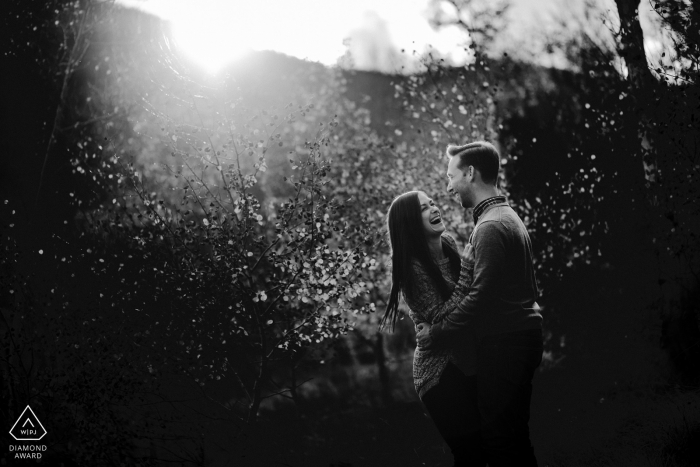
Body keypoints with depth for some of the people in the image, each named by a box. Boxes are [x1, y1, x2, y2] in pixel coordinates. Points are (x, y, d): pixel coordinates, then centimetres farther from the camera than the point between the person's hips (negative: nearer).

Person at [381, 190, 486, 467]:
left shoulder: (449, 245, 4)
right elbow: (442, 317, -22)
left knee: (483, 444, 11)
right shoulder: (413, 267, -15)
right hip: (442, 373, -6)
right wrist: (467, 267, -23)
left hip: (468, 363, 7)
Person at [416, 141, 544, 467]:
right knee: (514, 438, 15)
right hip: (520, 336, 10)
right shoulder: (507, 217, 18)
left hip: (503, 344, -10)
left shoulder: (491, 226, -14)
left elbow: (480, 296, -21)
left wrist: (437, 333, -13)